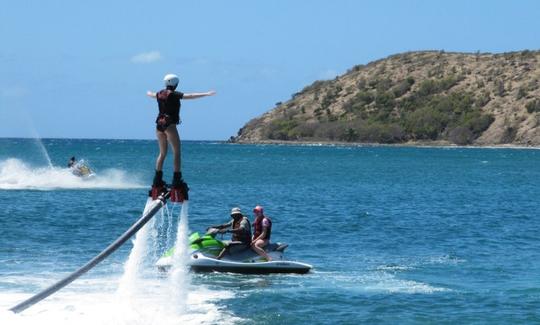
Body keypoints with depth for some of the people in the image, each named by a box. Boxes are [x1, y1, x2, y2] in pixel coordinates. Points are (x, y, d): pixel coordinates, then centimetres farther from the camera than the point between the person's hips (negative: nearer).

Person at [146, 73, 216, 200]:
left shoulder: (160, 94, 12)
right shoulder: (173, 94, -9)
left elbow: (151, 94, 36)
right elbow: (190, 96, -19)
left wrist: (148, 93, 61)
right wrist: (206, 94, -21)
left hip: (159, 124, 8)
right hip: (170, 124, -7)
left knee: (162, 153, 15)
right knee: (177, 153, -6)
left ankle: (157, 180, 14)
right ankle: (177, 181, -14)